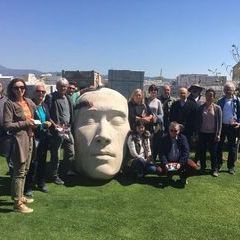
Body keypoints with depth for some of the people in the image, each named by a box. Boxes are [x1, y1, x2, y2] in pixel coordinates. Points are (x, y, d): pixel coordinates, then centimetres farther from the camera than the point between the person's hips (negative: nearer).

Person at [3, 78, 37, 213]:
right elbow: (7, 125, -16)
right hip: (19, 140, -7)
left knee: (25, 170, 16)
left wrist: (34, 124, 11)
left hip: (29, 139, 8)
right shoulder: (9, 104, -10)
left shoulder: (28, 101, 10)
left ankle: (20, 196, 31)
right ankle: (17, 204, 7)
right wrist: (25, 123, -15)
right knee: (19, 172, -3)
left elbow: (32, 117, 29)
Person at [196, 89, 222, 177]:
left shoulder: (217, 108, 0)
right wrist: (197, 133, 0)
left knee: (213, 152, 5)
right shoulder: (201, 108, 3)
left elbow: (219, 122, 0)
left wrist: (218, 134, -6)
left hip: (213, 134, -1)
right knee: (202, 152, 8)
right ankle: (202, 168, 23)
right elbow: (197, 121, 4)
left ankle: (215, 169, 18)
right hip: (202, 133, 1)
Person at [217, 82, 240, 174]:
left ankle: (231, 166, 19)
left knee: (233, 147, 6)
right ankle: (218, 164, 20)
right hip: (222, 126, 2)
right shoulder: (220, 101, 5)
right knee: (219, 146, 7)